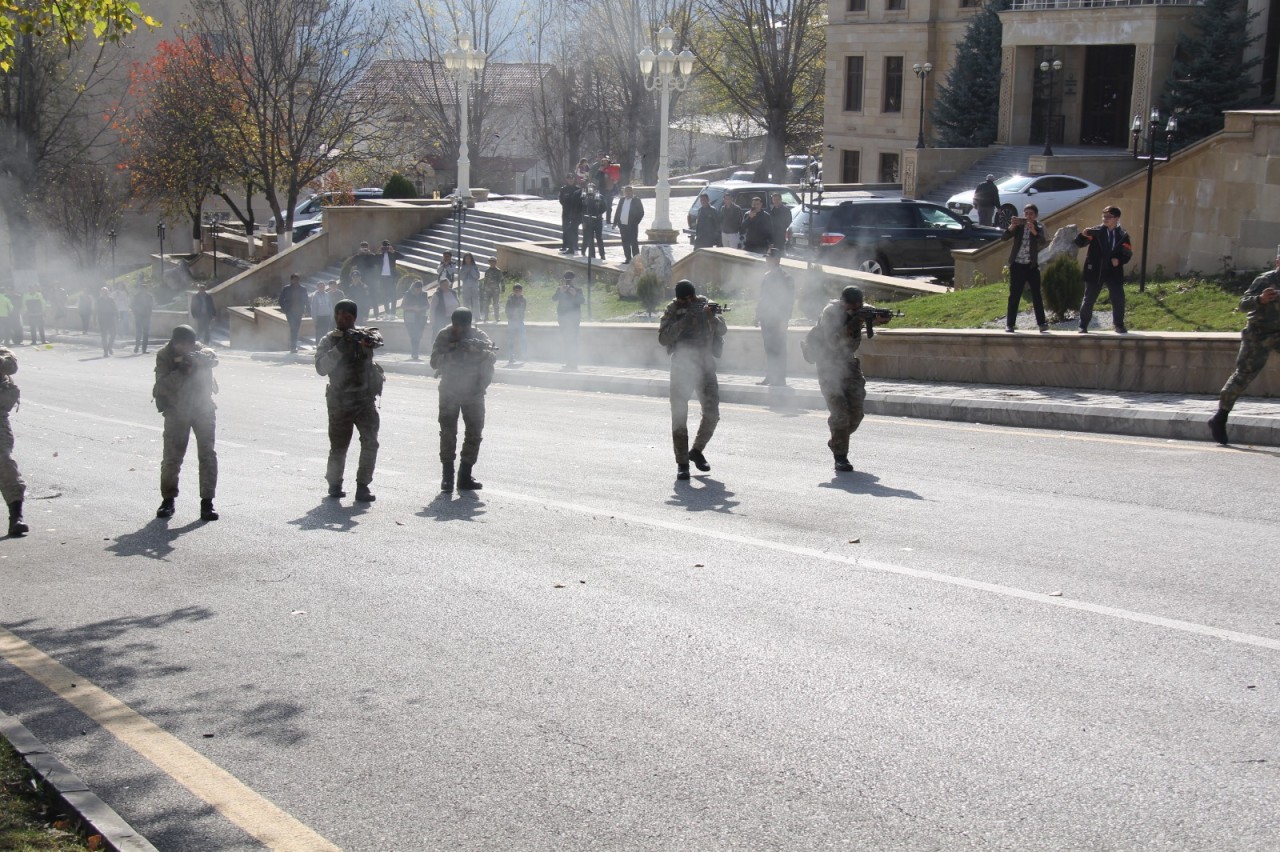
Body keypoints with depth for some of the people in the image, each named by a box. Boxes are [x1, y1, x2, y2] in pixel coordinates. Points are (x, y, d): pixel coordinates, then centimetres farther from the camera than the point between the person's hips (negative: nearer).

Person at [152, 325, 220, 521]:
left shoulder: (201, 352, -9)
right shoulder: (164, 355, -10)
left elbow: (213, 359, -31)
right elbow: (163, 385, -20)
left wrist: (197, 358, -49)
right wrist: (180, 371, -32)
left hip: (203, 408, 1)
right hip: (176, 411, 0)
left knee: (207, 455, -5)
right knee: (172, 457, -1)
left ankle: (207, 502, -1)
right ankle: (168, 500, 13)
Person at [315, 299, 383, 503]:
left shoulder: (363, 335, 4)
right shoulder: (329, 341, 1)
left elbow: (378, 338, -19)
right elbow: (321, 368, -13)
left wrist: (369, 340, -42)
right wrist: (339, 348, -23)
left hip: (366, 400, 1)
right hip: (340, 402, -1)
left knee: (370, 442, -11)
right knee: (339, 447, 6)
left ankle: (363, 486, -2)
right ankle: (334, 483, 28)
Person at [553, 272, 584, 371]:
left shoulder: (577, 291, 4)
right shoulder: (560, 291, 12)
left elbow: (581, 301, -11)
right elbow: (554, 298, -4)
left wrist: (575, 294, -30)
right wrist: (561, 291, -21)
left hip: (573, 319, -4)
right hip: (563, 320, 4)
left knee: (572, 341, -12)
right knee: (566, 341, 6)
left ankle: (573, 364, -15)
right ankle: (568, 363, 11)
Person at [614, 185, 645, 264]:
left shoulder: (636, 201, -3)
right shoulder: (622, 200, 12)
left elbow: (641, 213, -6)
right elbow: (617, 212, 13)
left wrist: (635, 222, -12)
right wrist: (615, 222, 5)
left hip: (632, 226, -5)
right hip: (623, 225, 5)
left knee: (634, 243, -3)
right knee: (625, 243, 8)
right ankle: (628, 258, 16)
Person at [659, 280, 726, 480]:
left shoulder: (705, 305, 4)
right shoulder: (672, 311, -2)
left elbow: (722, 330, -3)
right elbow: (663, 338, -13)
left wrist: (712, 317, -23)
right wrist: (683, 321, -24)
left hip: (705, 365, 3)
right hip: (682, 367, -3)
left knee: (712, 413, 2)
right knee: (679, 415, -5)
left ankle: (696, 451, 24)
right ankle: (682, 463, 2)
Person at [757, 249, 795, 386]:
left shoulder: (785, 279, -8)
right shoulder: (767, 277, 14)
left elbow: (789, 301, -11)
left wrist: (784, 320, -16)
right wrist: (759, 315, 15)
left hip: (778, 320, -7)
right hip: (766, 319, 7)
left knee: (778, 349, -7)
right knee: (769, 349, 10)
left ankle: (780, 379, -5)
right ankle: (770, 377, 15)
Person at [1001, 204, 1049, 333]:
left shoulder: (1039, 228, 5)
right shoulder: (1018, 226, 6)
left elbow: (1042, 242, -14)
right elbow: (1003, 237, -5)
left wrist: (1034, 231, -31)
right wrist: (1011, 226, -22)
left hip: (1032, 265, 0)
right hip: (1017, 265, 0)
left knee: (1036, 295, -2)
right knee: (1014, 296, 1)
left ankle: (1042, 323, 0)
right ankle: (1010, 324, 3)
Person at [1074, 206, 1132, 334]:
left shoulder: (1123, 235, 2)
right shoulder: (1096, 232, -2)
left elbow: (1128, 254, 3)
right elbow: (1079, 243, -8)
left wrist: (1119, 260, -17)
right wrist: (1083, 235, -29)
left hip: (1114, 272, 1)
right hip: (1095, 271, -1)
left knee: (1119, 300, 3)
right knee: (1089, 300, 4)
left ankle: (1119, 326, 16)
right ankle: (1083, 326, 12)